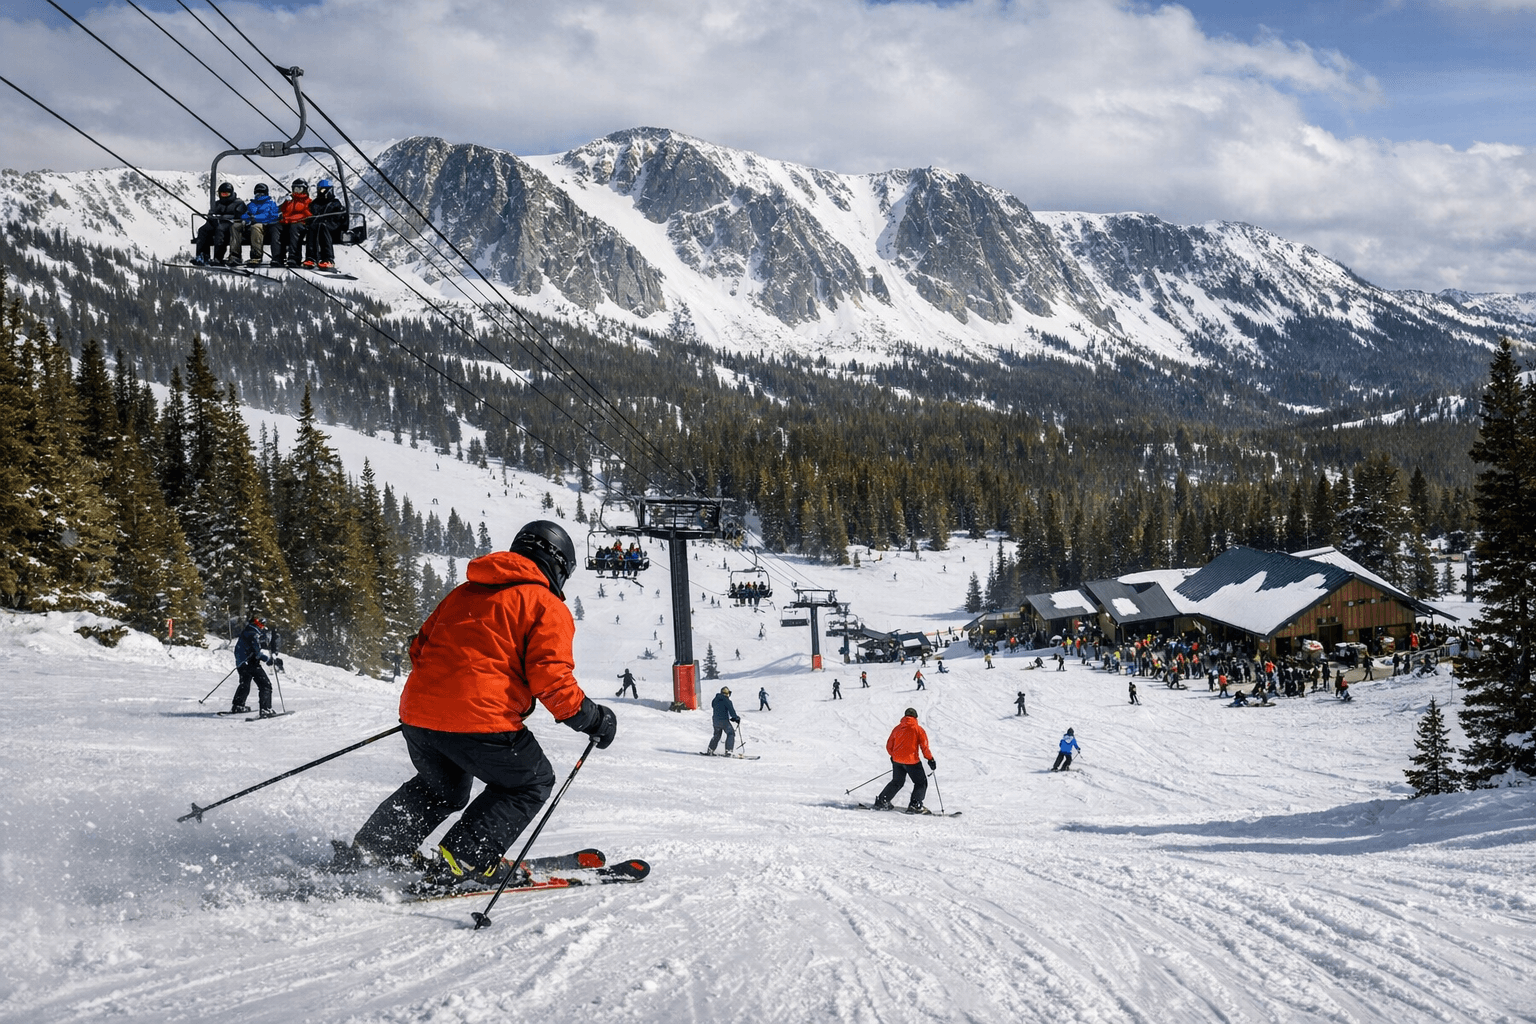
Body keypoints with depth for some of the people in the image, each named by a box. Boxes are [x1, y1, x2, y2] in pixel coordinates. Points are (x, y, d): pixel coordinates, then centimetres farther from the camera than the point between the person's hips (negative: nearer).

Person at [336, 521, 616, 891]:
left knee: (441, 788, 32)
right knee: (531, 783, 16)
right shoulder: (547, 607, 2)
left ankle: (368, 851, 25)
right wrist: (592, 719, 3)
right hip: (479, 719, -7)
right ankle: (459, 864, 3)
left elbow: (419, 648, 22)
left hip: (418, 712, 7)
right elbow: (550, 678, -9)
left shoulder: (464, 592, 22)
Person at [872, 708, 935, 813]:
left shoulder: (897, 728, 8)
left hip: (897, 760, 5)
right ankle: (914, 806, -6)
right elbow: (924, 747, -9)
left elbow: (889, 746, 12)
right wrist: (930, 759, -1)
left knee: (897, 782, 21)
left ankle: (881, 802, 15)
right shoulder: (918, 729, -4)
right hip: (911, 761, -5)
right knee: (921, 783, 8)